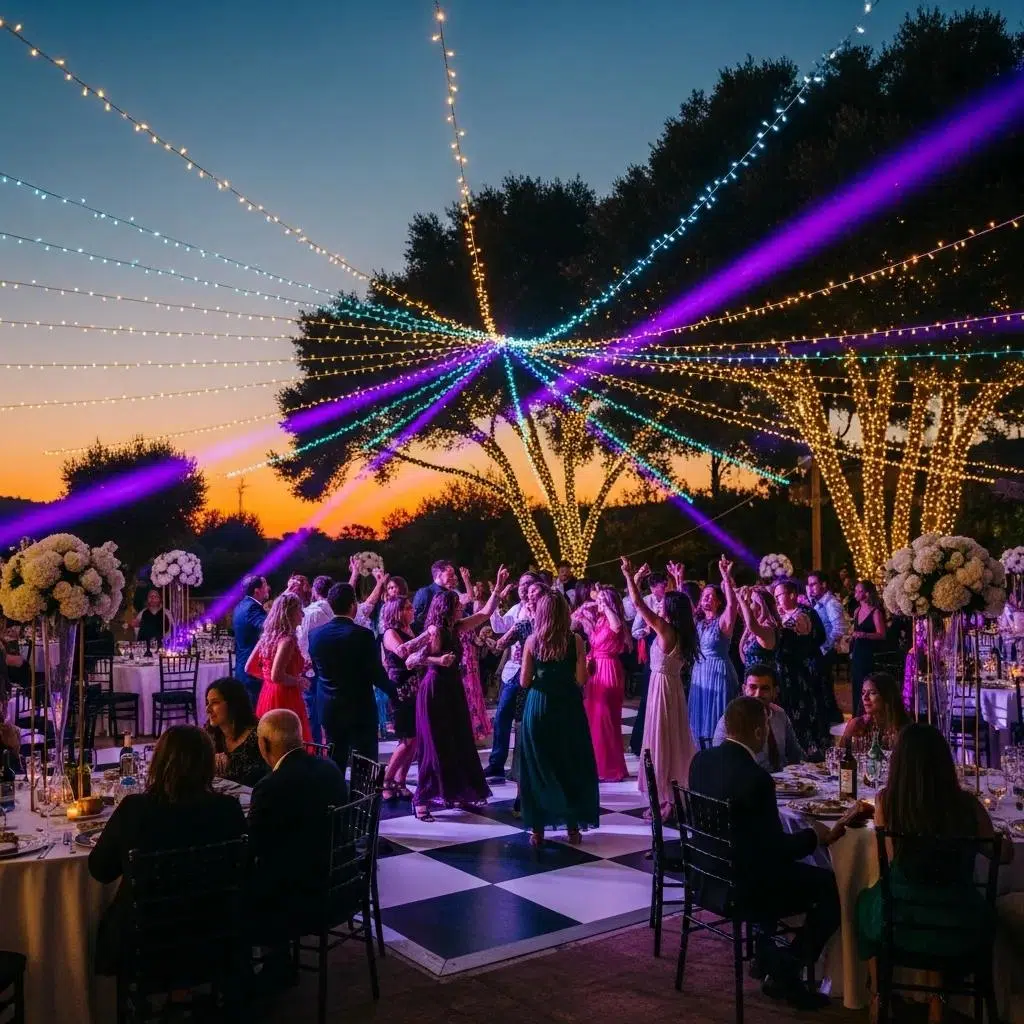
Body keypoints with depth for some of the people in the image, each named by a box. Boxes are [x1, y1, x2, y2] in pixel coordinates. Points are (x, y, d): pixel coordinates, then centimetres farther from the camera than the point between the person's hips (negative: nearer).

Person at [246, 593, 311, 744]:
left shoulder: (268, 636, 7)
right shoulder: (287, 640, -17)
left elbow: (249, 668, 13)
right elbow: (277, 676, -25)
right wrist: (299, 682, -11)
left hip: (267, 695, 9)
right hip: (285, 699, -9)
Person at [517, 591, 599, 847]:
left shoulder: (532, 641, -5)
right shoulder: (576, 640, -6)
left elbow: (524, 682, -4)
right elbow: (581, 679, -6)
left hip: (538, 706, 0)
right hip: (568, 707, 0)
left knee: (538, 766, 9)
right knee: (571, 764, 12)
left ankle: (537, 828, 12)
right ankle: (573, 826, 16)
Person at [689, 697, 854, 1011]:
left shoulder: (700, 760, -3)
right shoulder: (755, 777, -26)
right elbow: (776, 846, -19)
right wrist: (821, 838, -9)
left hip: (709, 875, 8)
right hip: (744, 887, -8)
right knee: (832, 887, 6)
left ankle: (769, 958, 33)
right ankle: (786, 973, 14)